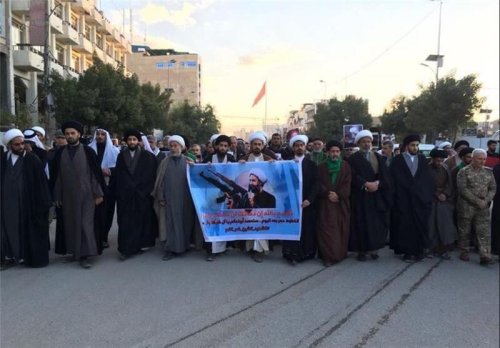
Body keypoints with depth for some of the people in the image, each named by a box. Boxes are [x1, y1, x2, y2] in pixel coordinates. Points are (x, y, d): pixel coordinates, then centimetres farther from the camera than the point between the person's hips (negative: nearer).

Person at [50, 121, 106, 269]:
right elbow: (55, 175, 8)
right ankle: (72, 251, 23)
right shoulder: (60, 153, 6)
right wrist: (56, 196, 5)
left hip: (86, 195, -3)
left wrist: (99, 193, -6)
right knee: (70, 224, 10)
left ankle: (86, 255, 1)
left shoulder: (88, 151, -2)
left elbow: (97, 173, -3)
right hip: (67, 196, 3)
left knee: (86, 223, -4)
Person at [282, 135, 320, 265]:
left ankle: (306, 253, 14)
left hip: (306, 202, 1)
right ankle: (292, 253, 4)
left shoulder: (311, 164, 7)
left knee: (307, 228, 3)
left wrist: (309, 199, -12)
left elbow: (316, 183, -2)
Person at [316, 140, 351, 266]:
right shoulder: (321, 167, 6)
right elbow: (319, 184, 0)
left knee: (341, 229, 4)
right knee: (327, 229, -7)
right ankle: (328, 256, -6)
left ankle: (340, 253, 15)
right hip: (326, 203, -1)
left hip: (342, 202, 1)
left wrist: (338, 194, -14)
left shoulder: (345, 166, 8)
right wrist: (328, 194, -15)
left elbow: (347, 183, -1)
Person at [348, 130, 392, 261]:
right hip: (360, 197, -3)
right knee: (361, 223, -2)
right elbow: (353, 176, -9)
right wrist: (366, 184, -19)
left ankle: (373, 248, 9)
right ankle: (361, 250, 5)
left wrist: (377, 183, -13)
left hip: (378, 197, 3)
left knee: (377, 223, 0)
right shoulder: (353, 159, 3)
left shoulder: (379, 158, 13)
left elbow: (385, 176, 4)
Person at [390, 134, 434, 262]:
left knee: (420, 224, 6)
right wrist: (397, 195, -10)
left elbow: (428, 179, 8)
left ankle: (419, 250, 16)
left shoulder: (422, 159, 9)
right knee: (405, 225, 1)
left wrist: (429, 195, -1)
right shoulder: (397, 160, -1)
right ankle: (408, 251, 10)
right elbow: (393, 180, -3)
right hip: (403, 199, -3)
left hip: (421, 198, 3)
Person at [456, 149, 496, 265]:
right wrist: (477, 201, -14)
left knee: (484, 231, -3)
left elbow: (493, 188, 9)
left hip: (483, 207, 3)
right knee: (464, 230, 7)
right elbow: (462, 189, -11)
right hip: (466, 206, -3)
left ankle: (485, 256, -3)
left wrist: (486, 201, -8)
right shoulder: (464, 171, -4)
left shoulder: (488, 172, 9)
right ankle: (464, 252, 21)